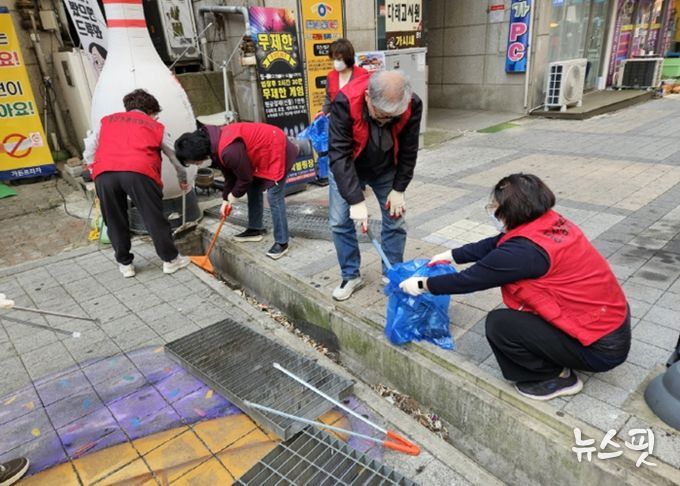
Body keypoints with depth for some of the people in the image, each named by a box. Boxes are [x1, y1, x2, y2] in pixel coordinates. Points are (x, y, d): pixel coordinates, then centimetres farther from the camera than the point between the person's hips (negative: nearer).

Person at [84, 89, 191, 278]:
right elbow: (176, 156, 33)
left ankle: (125, 264, 25)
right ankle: (170, 259, 19)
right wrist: (183, 180, 47)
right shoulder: (156, 126, 25)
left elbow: (89, 151, 25)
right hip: (138, 172, -2)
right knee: (154, 217, 9)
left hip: (104, 173, 3)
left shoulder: (107, 121, 31)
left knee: (115, 222, 16)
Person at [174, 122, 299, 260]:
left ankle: (281, 243, -1)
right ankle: (255, 229, 30)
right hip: (263, 151, 10)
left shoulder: (229, 150, -33)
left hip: (277, 151, -10)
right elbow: (229, 174, 11)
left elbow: (245, 178, -20)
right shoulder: (215, 144, -1)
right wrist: (226, 199, 11)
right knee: (253, 190, 16)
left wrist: (232, 197, -3)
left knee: (274, 197, -10)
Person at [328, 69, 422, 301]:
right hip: (347, 168, -1)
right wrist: (356, 200, -38)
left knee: (395, 220, 0)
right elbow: (339, 154, -34)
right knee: (340, 221, -3)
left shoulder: (412, 105, -26)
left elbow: (408, 151, -13)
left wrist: (398, 189, -11)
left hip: (386, 169, 2)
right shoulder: (345, 102, -35)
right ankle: (350, 276, 14)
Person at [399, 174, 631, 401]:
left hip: (601, 348, -8)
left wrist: (422, 285, -2)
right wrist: (451, 255, 17)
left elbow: (469, 279, -15)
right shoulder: (551, 221, -2)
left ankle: (556, 377, 6)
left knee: (498, 324, -12)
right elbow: (494, 245, 10)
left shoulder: (525, 251, -26)